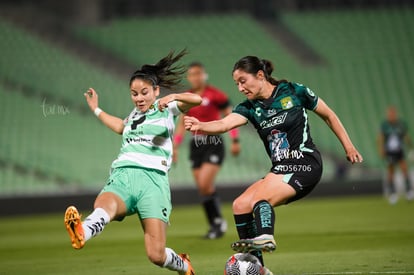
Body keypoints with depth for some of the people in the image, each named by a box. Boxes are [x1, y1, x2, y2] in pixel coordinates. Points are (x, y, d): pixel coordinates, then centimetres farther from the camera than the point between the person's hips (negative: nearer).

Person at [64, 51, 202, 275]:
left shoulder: (167, 109, 14)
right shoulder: (134, 115, 30)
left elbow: (196, 99, -4)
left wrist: (173, 97, -19)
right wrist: (96, 110, 63)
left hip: (153, 179, -4)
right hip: (121, 176, 4)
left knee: (157, 256, -11)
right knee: (104, 206, -37)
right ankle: (81, 233, -72)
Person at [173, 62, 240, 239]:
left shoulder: (215, 95, -6)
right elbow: (182, 124, 16)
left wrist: (235, 140, -7)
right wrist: (175, 146, 10)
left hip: (213, 143, -6)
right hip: (196, 145, 6)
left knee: (205, 185, -17)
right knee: (203, 190, 2)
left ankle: (219, 222, -3)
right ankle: (215, 225, 11)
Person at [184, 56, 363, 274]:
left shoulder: (294, 92, -4)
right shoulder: (250, 107, 6)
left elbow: (328, 115, 8)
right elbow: (224, 124, -13)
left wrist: (348, 147, 9)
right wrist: (200, 126, -34)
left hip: (304, 164, -7)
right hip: (281, 169, 7)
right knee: (240, 206, -4)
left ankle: (265, 237, -53)